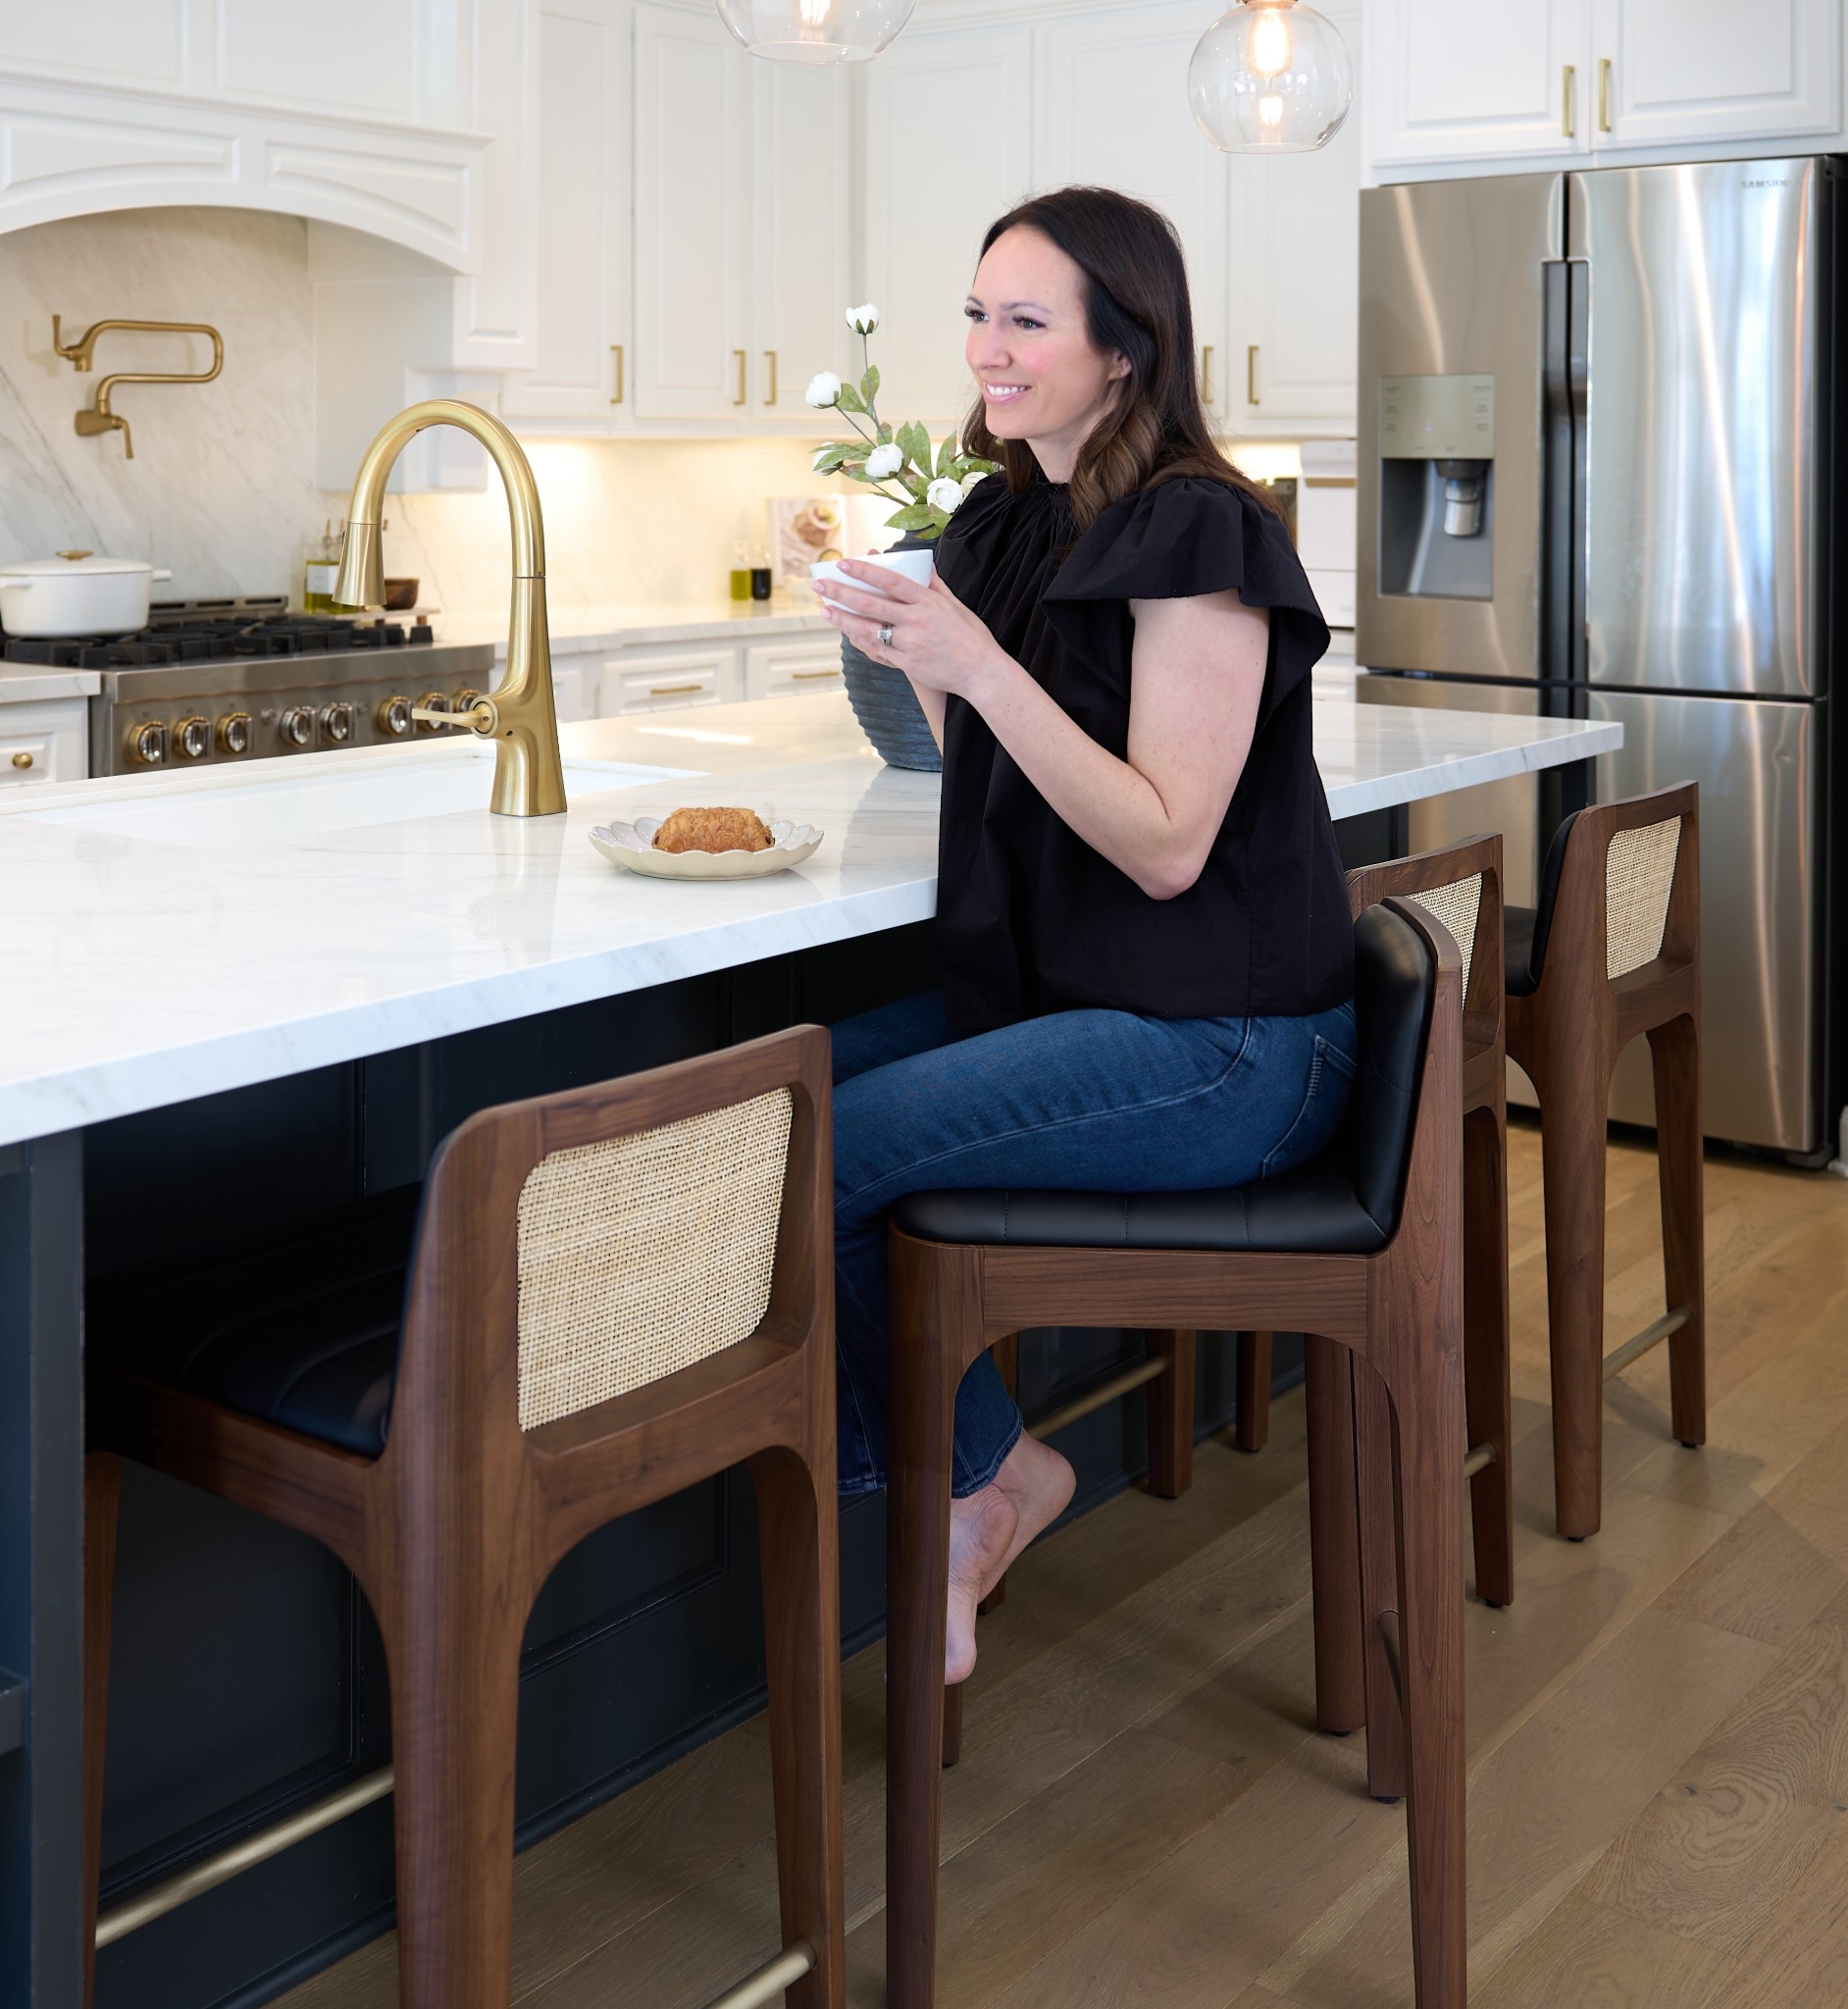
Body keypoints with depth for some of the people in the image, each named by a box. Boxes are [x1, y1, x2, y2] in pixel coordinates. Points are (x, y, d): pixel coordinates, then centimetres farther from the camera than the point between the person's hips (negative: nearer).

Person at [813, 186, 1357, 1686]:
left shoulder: (1199, 535, -15)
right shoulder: (1007, 525, 11)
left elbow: (1166, 846, -20)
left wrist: (980, 665, -26)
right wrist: (911, 654, 0)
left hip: (1221, 1048, -9)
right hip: (1058, 995, 9)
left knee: (815, 1158, -19)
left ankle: (985, 1475, 8)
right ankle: (975, 1477, 6)